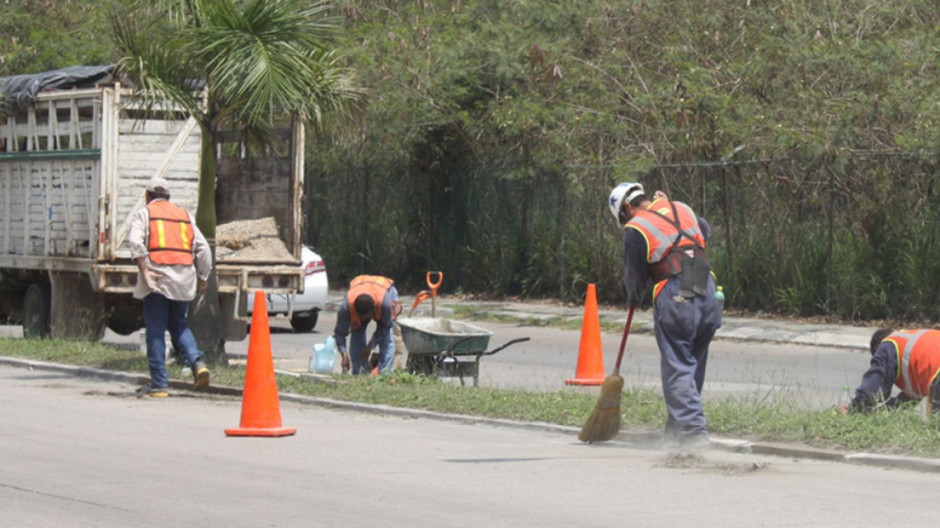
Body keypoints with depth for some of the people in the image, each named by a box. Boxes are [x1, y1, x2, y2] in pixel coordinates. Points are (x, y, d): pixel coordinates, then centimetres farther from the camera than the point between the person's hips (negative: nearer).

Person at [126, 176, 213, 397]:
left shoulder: (144, 213, 8)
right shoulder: (185, 215, 19)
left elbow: (135, 241, -11)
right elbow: (203, 248, 13)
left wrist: (144, 270, -14)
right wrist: (203, 279, 18)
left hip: (157, 278, -4)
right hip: (184, 280, 4)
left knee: (156, 332, 0)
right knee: (178, 324, 18)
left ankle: (159, 385, -1)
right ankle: (197, 361, -6)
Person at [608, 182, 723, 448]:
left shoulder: (635, 229, -1)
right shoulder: (682, 209, 17)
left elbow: (635, 276, 5)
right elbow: (704, 230, 39)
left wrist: (634, 299, 26)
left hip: (675, 299, -6)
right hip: (708, 296, 6)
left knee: (677, 368, 0)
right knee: (695, 364, 15)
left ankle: (693, 430, -9)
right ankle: (676, 429, 22)